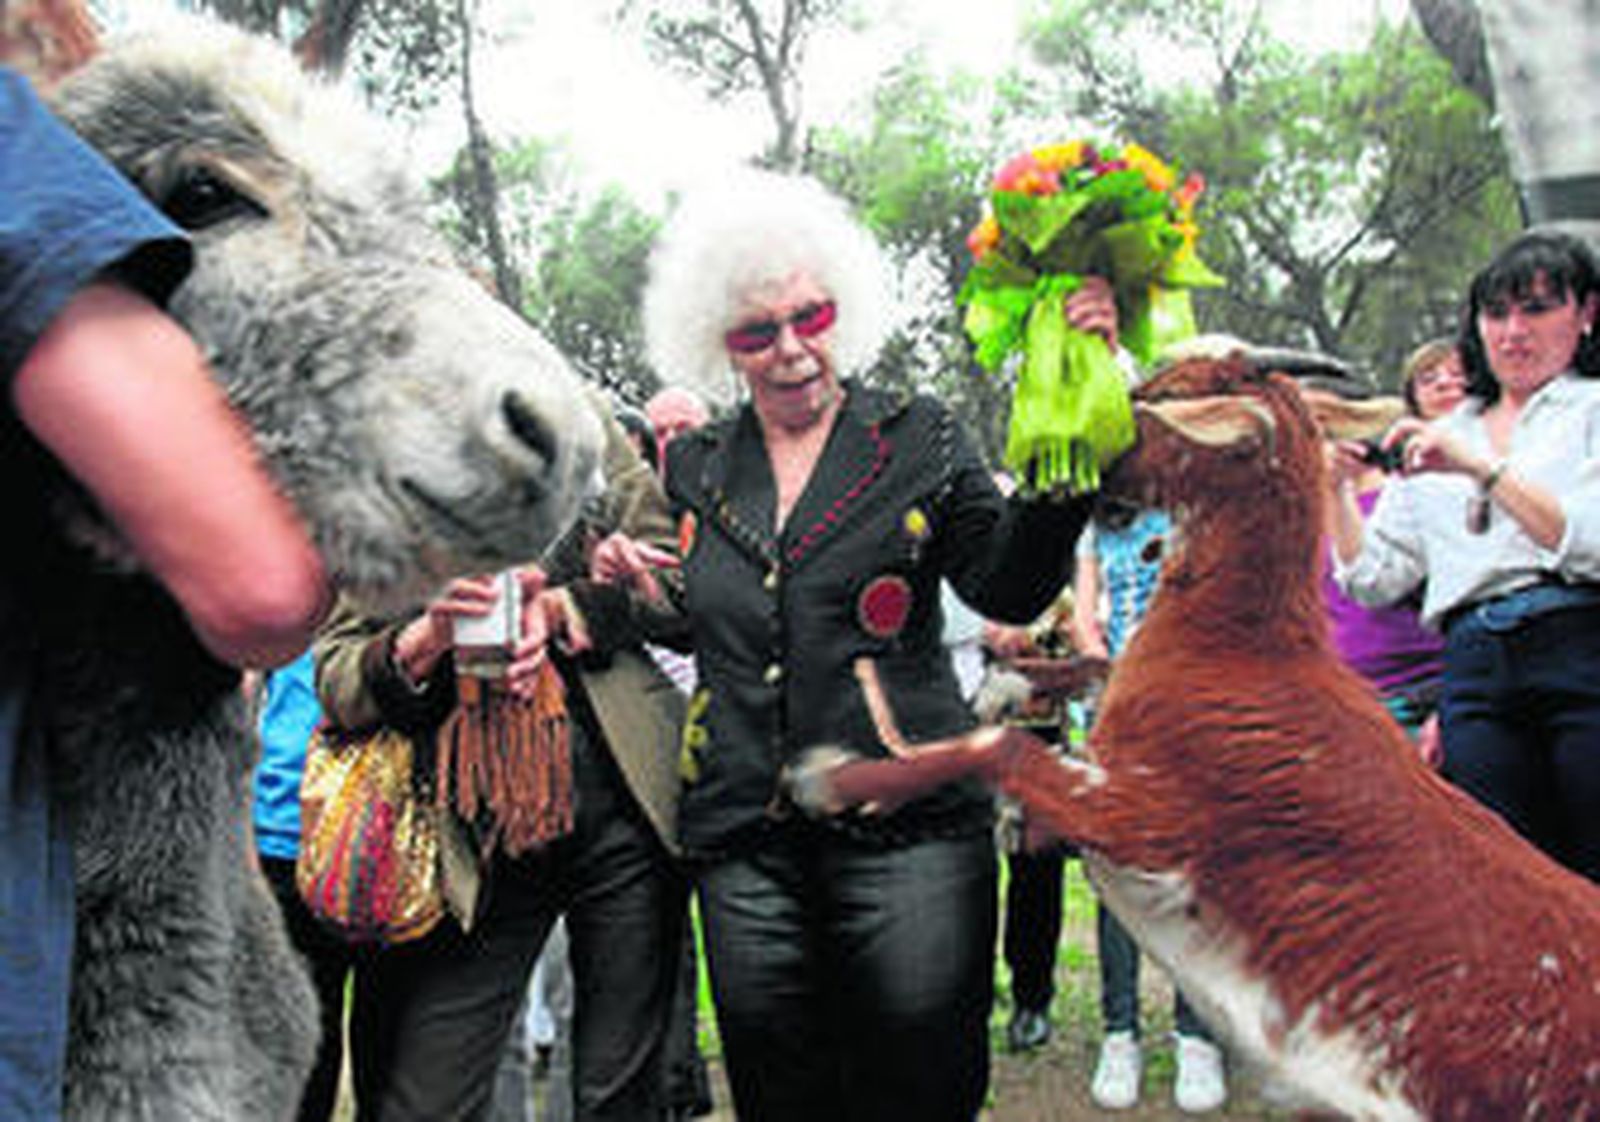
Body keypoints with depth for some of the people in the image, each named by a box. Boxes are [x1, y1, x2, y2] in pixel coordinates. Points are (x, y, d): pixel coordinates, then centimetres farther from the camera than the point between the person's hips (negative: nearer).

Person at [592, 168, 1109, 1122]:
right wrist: (625, 577, 5)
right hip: (745, 843, 3)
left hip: (909, 833, -3)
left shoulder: (918, 438, 4)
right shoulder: (694, 467, 13)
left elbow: (1009, 590, -9)